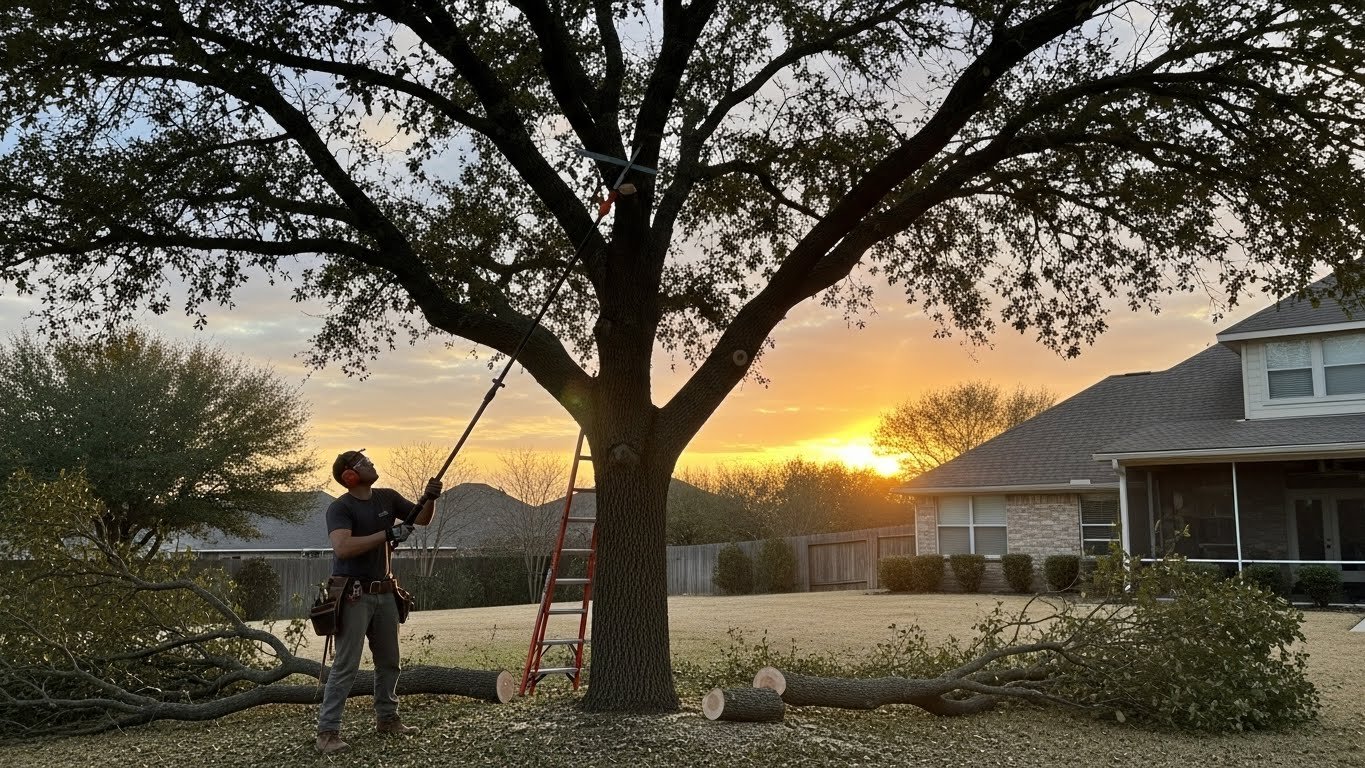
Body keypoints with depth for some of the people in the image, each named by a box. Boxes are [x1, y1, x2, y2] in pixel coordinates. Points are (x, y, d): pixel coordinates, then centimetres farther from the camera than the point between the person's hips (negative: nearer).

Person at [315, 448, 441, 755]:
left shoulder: (387, 497, 5)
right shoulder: (340, 508, -14)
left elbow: (422, 519, 15)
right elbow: (342, 547, -30)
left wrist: (429, 498, -6)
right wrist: (387, 534, -29)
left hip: (384, 592, 7)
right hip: (353, 594, -7)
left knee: (389, 661, 15)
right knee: (346, 666, -9)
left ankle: (386, 718, 30)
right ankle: (327, 732, -4)